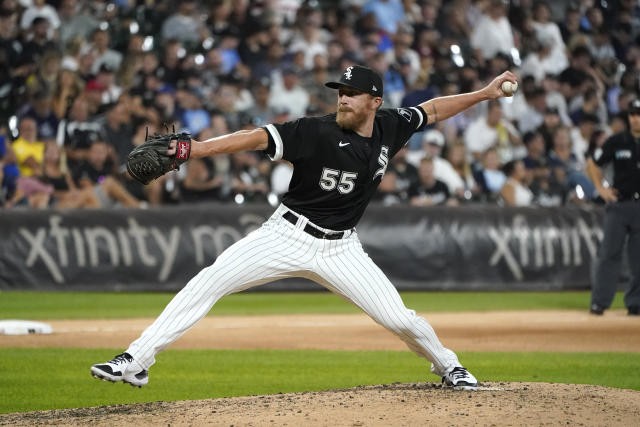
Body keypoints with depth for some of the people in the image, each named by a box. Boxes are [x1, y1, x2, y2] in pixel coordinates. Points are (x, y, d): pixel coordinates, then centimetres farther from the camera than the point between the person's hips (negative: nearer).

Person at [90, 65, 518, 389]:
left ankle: (447, 365, 28)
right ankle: (136, 361, -16)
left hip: (340, 249, 3)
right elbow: (259, 137, -27)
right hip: (288, 235, -3)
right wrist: (199, 148, -38)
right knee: (209, 282, -16)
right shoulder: (317, 132, -17)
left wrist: (484, 93, 17)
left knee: (399, 318, -4)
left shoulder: (390, 127, -2)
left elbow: (432, 110, 15)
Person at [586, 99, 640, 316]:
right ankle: (599, 302, -2)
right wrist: (600, 188, 2)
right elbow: (592, 163, 13)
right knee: (609, 253, -4)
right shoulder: (617, 142, 3)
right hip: (619, 204, 0)